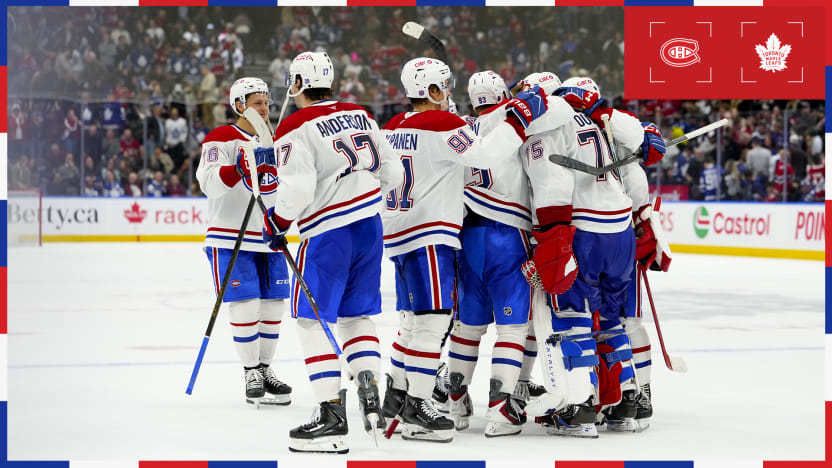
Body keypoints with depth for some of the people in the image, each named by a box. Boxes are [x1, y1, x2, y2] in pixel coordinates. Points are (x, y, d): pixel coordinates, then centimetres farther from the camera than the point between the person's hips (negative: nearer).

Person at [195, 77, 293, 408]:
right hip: (231, 238, -6)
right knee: (244, 304, -9)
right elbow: (210, 182, -24)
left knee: (274, 303, 7)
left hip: (269, 238, 6)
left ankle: (265, 369, 21)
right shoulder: (221, 140, -8)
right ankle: (251, 373, 3)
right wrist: (242, 166, -37)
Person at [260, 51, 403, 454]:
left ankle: (331, 416, -6)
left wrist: (275, 223, -4)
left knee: (312, 320, 0)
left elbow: (297, 188, -20)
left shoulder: (296, 127, -10)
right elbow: (390, 171, 14)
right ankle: (369, 393, 3)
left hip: (328, 234, -7)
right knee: (357, 314, 17)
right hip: (370, 225, 7)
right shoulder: (360, 115, 11)